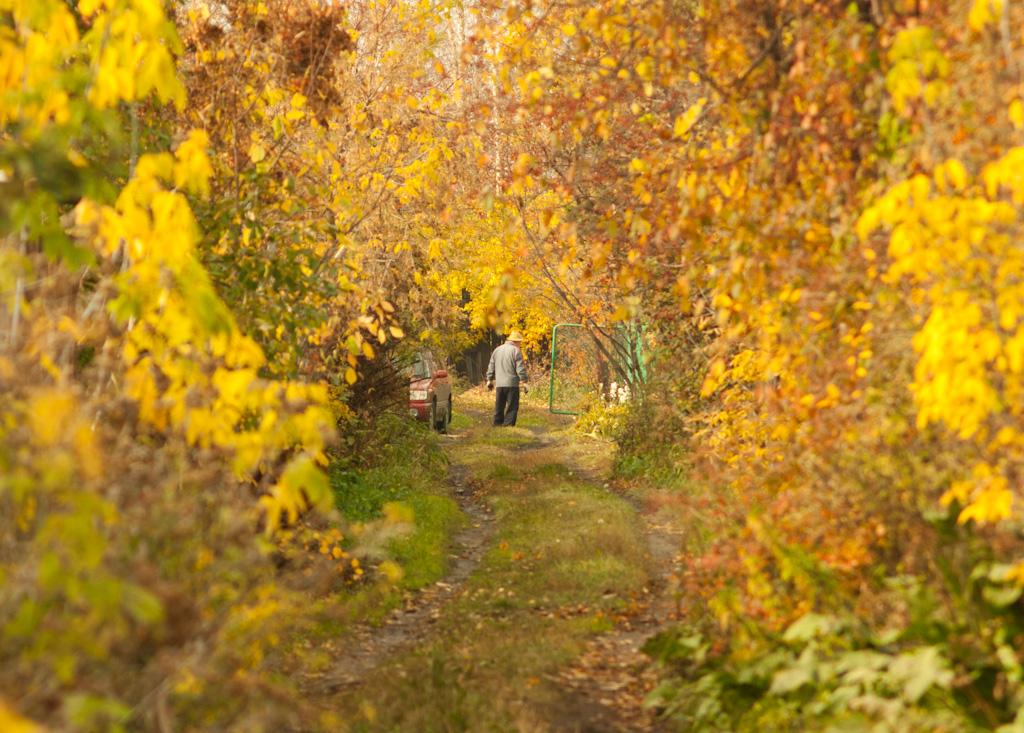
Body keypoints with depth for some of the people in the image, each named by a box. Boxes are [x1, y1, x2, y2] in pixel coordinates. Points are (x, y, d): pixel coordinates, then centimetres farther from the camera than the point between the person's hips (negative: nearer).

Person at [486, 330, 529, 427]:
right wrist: (525, 382, -7)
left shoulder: (497, 350, 14)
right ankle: (508, 424, -9)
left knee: (499, 405, 14)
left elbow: (491, 366, 18)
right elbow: (520, 368, -11)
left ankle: (497, 423, 16)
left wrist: (490, 380, 25)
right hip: (512, 383, -6)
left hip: (499, 383, 6)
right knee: (512, 406, -3)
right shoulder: (516, 351, -7)